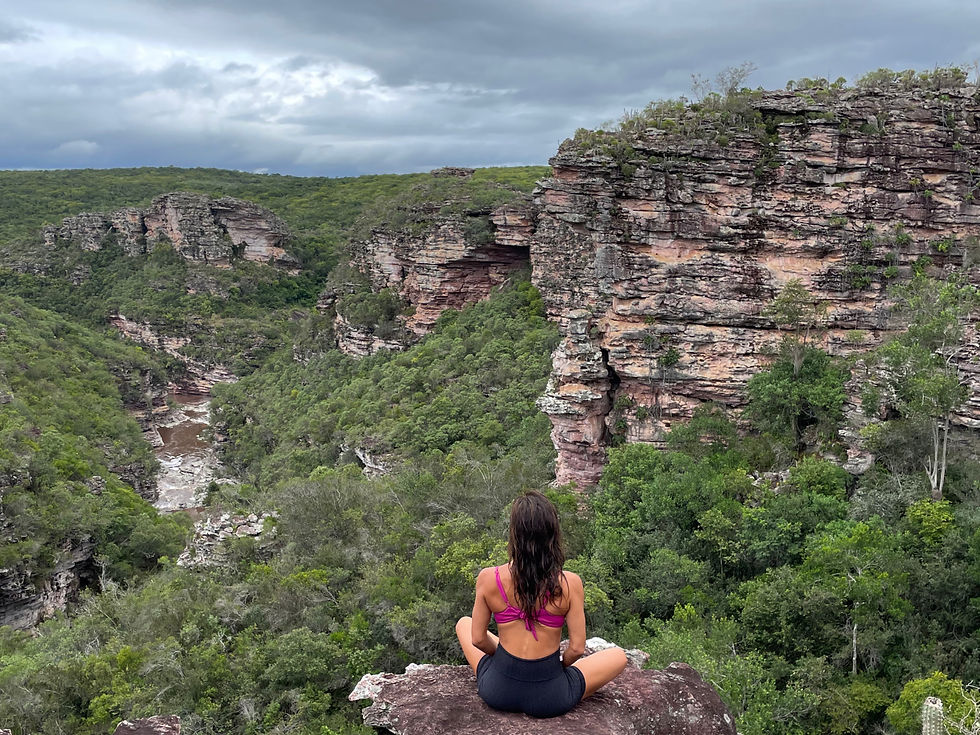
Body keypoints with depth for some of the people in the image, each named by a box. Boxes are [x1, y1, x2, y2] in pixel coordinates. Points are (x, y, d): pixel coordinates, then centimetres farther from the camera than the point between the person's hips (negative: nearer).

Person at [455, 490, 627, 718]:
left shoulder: (488, 579, -16)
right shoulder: (570, 584, -20)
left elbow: (478, 639, -4)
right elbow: (577, 648, -11)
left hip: (497, 691, 2)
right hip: (549, 700, -1)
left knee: (463, 624, 30)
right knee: (618, 656, 23)